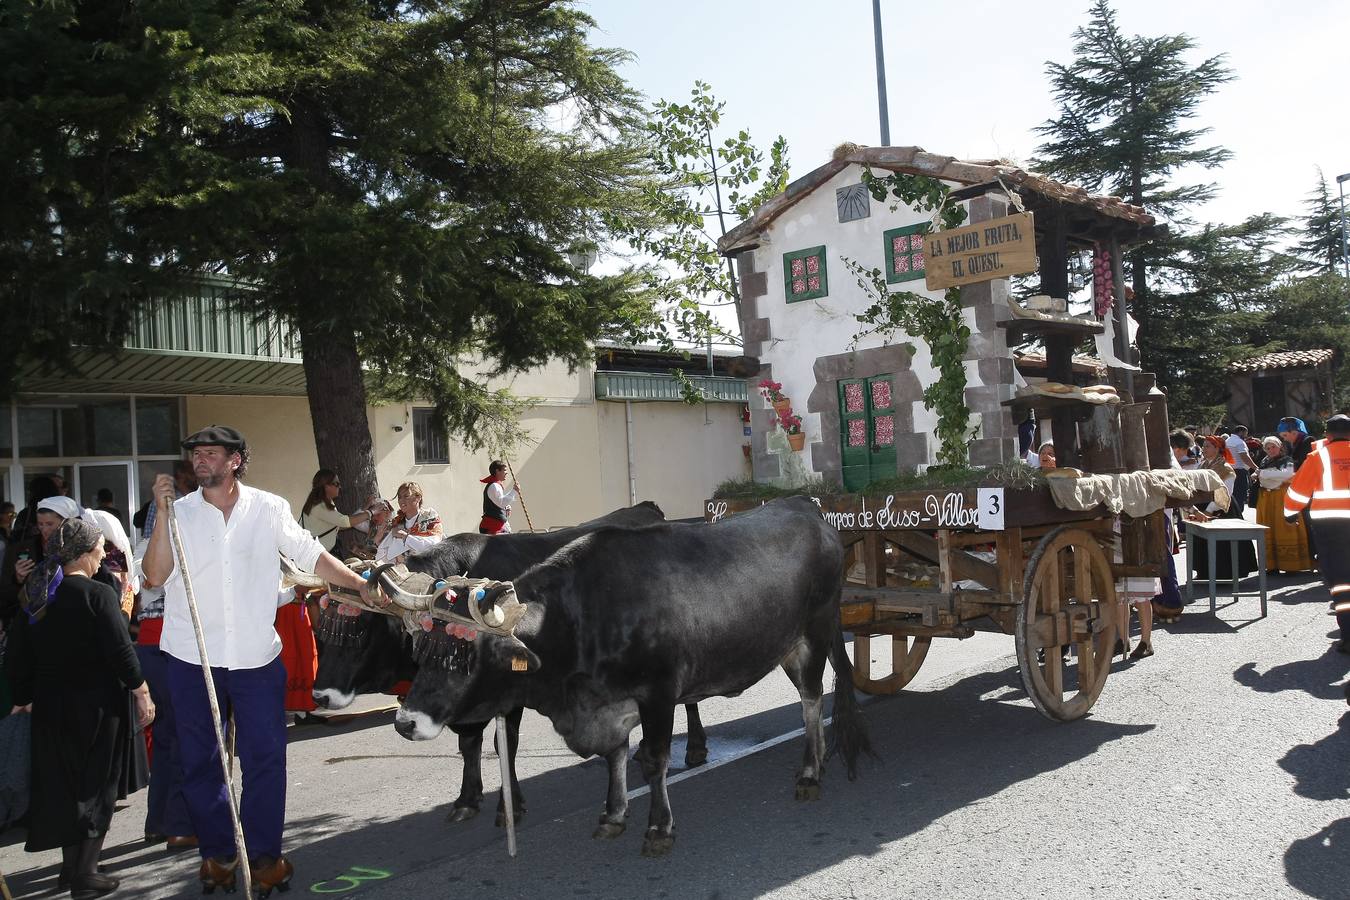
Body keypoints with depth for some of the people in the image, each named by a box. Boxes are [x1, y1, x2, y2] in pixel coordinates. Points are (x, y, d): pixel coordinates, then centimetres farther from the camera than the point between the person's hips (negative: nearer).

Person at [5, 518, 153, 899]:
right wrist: (142, 693, -7)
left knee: (65, 786, 18)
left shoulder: (34, 596, 3)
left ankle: (70, 867, 29)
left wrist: (23, 699, 21)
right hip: (98, 706, -6)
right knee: (96, 788, 5)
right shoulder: (98, 594, -17)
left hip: (52, 706, 6)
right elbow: (120, 651, -18)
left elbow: (18, 657, 9)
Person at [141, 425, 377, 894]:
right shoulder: (179, 512, 1)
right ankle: (216, 853, 26)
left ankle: (265, 854, 17)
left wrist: (360, 584, -3)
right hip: (191, 658, 1)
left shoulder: (269, 509, 0)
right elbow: (155, 575, -8)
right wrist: (162, 514, -15)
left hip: (256, 656, -1)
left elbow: (310, 554, 4)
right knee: (201, 762, 11)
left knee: (264, 759, 4)